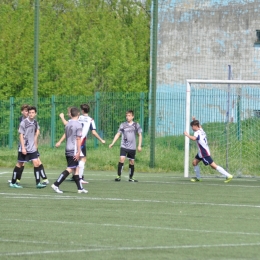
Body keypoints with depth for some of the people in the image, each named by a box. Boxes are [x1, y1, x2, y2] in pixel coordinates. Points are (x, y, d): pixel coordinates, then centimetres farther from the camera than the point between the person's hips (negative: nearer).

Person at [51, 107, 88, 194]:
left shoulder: (67, 124, 12)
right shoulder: (78, 125, -10)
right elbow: (78, 139, -13)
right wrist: (78, 152, -13)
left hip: (67, 149, 8)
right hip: (74, 150, -8)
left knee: (76, 169, 12)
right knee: (70, 169, -7)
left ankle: (80, 188, 14)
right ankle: (56, 185, -15)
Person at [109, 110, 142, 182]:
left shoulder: (136, 125, 4)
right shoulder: (123, 125, 4)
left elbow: (140, 135, 10)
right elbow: (118, 134, 9)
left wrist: (139, 145, 3)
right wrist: (112, 143, 1)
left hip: (132, 147, 1)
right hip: (124, 146, -1)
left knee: (132, 162, 6)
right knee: (121, 159, -17)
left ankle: (131, 177, 18)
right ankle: (119, 176, -14)